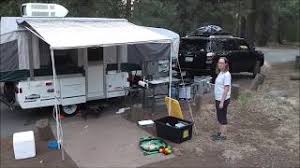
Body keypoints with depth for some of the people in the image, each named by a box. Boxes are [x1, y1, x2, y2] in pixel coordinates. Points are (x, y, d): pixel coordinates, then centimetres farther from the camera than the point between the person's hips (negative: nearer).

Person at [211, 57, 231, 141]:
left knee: (222, 117, 1)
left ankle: (223, 135, 12)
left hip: (223, 99, -9)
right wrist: (218, 100, 15)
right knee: (219, 117, 17)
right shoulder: (220, 73, 10)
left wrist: (222, 102, -22)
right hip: (218, 99, 9)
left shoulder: (226, 74, -17)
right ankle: (220, 132, 30)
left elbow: (226, 88, -20)